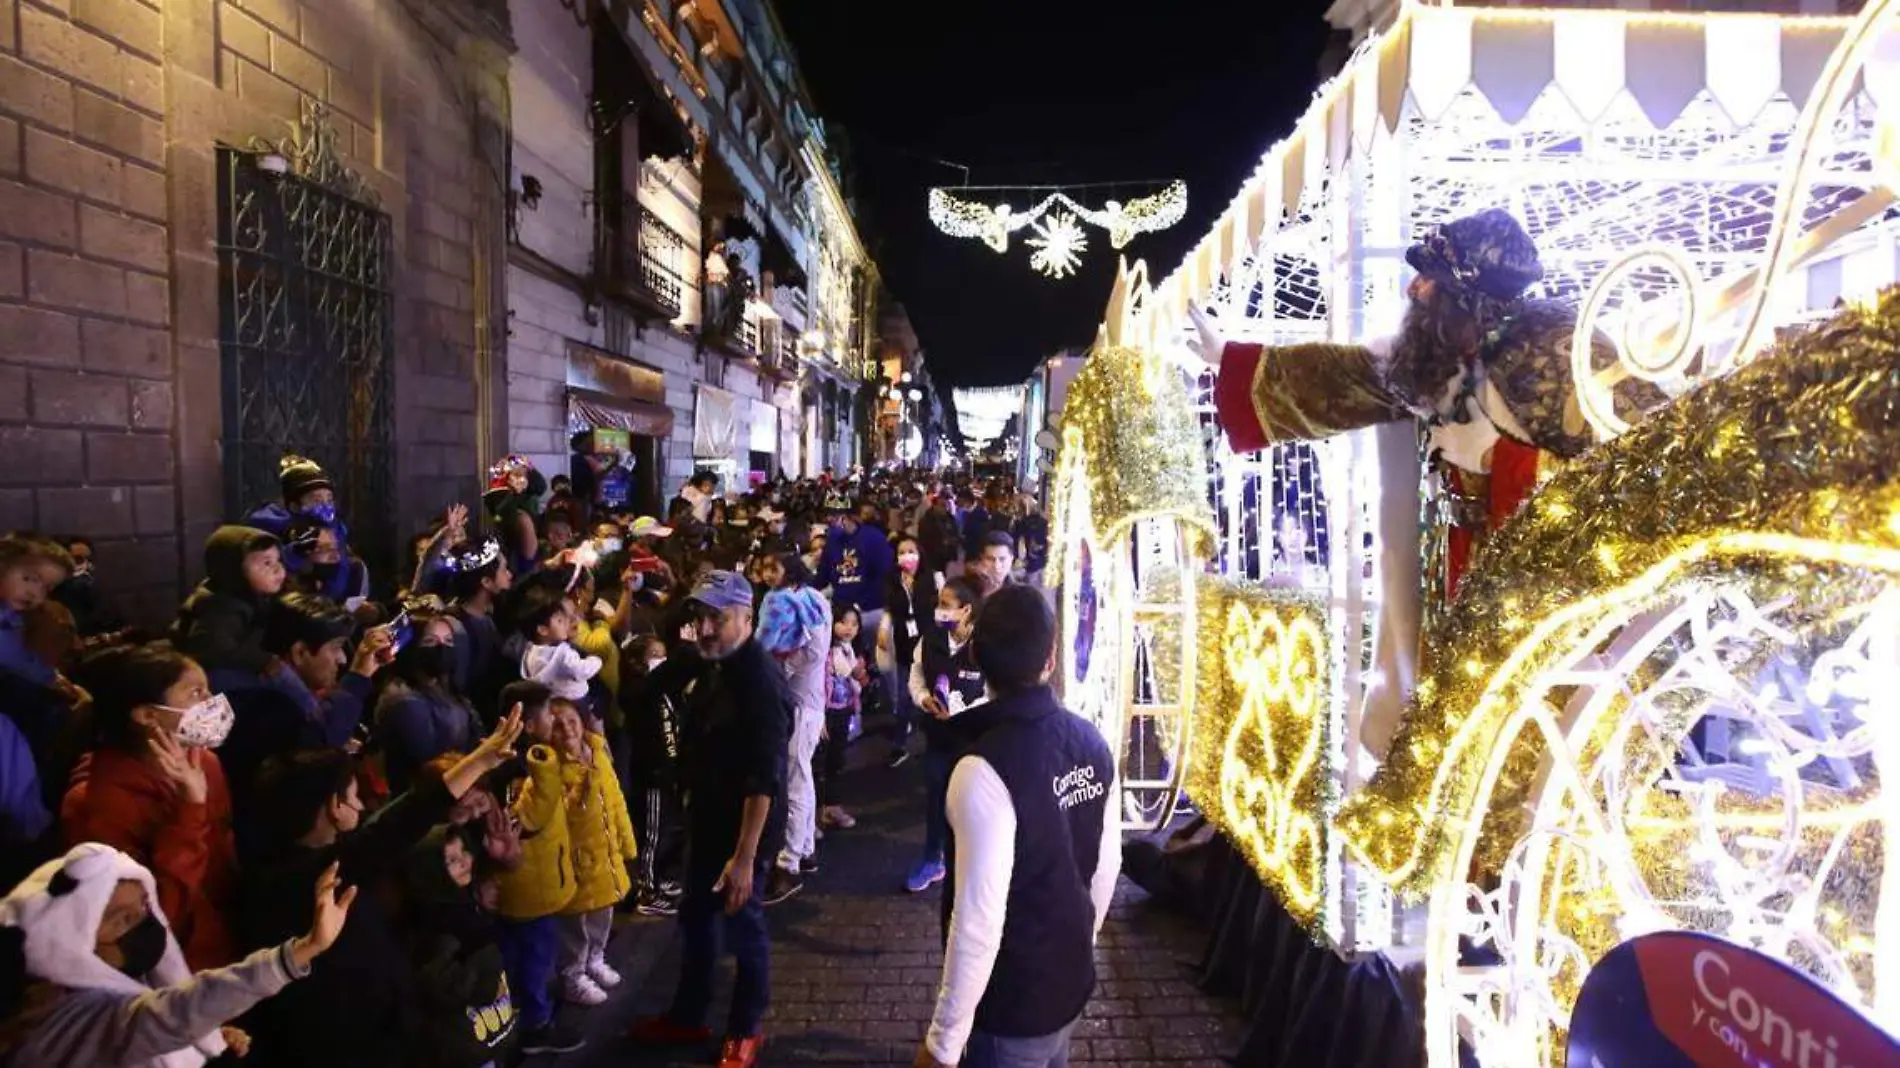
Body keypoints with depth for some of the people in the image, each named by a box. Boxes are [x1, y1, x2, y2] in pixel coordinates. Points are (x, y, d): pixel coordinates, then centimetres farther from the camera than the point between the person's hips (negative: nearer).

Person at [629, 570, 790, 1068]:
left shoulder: (760, 681, -26)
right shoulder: (716, 666, 1)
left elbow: (763, 778, -28)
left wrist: (745, 855, -29)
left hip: (743, 825, -9)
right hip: (707, 817, 9)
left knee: (743, 925, 9)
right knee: (696, 917, 22)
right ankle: (688, 1017, 41)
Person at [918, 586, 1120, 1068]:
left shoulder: (986, 769, -29)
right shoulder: (1091, 742, -8)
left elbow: (979, 922, -27)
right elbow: (1107, 866, 4)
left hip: (1012, 1006, -6)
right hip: (1071, 979, 6)